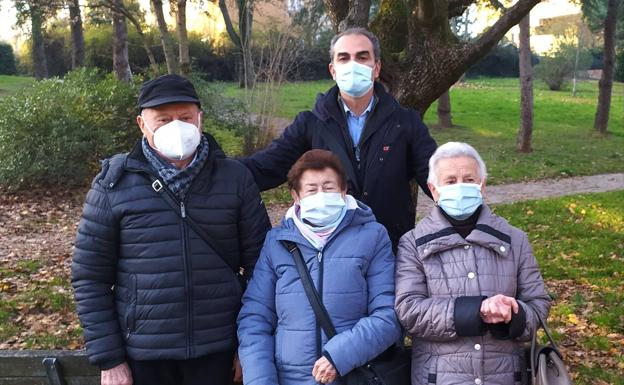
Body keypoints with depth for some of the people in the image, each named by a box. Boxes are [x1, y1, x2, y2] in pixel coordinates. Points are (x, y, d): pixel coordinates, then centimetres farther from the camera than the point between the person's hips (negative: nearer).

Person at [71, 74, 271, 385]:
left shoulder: (235, 178, -3)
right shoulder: (114, 184, -5)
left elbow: (260, 262, 2)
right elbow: (90, 277, -1)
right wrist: (108, 359, -3)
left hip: (217, 348, 1)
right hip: (143, 353, 0)